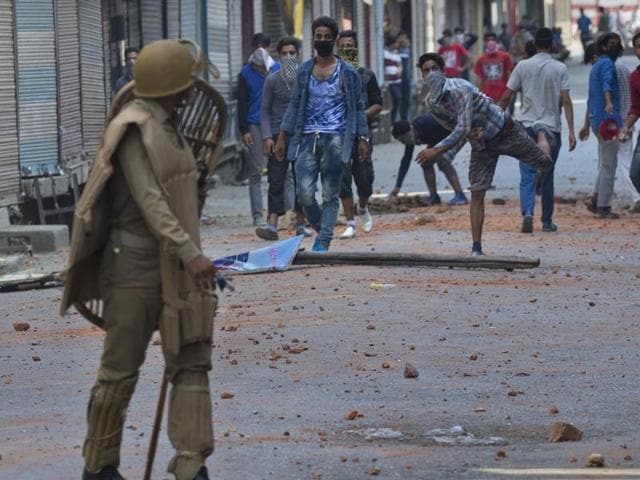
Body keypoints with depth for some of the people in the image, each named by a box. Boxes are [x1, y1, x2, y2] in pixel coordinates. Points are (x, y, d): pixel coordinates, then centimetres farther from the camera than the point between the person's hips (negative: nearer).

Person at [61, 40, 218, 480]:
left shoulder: (169, 128, 14)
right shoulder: (134, 129, -14)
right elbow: (148, 200, -23)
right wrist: (191, 254, -30)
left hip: (175, 265, 9)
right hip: (136, 264, -8)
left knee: (192, 363, -1)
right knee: (121, 370, 1)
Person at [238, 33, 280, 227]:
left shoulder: (278, 70, 10)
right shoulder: (246, 73, 6)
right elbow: (242, 103, 4)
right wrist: (244, 130, -4)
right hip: (255, 126, -1)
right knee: (256, 171, -2)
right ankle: (257, 215, -2)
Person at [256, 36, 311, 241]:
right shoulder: (272, 80, 3)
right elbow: (265, 110, 4)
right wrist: (267, 136, -6)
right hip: (279, 135, -1)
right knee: (276, 182, -7)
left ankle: (300, 224, 16)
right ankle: (272, 224, -13)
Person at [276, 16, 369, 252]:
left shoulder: (347, 73, 4)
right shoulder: (304, 71, 12)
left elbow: (358, 107, 7)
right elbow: (295, 105, 16)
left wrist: (362, 138, 0)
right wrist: (283, 136, 10)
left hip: (335, 139, -2)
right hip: (308, 138, 2)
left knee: (330, 195, -4)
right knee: (304, 193, -8)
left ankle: (323, 242, -2)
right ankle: (322, 230, 15)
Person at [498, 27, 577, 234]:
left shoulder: (523, 66, 1)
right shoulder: (560, 68, -2)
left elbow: (506, 97, 1)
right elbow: (566, 101, -7)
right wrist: (571, 130, -6)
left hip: (527, 126, 0)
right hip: (552, 127, 0)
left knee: (527, 177, -2)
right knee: (547, 178, 11)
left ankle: (527, 213, -23)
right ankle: (547, 221, 16)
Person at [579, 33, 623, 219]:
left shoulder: (597, 65, 21)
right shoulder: (607, 63, -9)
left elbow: (591, 98, 27)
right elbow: (606, 84, -32)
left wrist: (587, 125, 32)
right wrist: (609, 103, -50)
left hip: (596, 119, 10)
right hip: (607, 119, -10)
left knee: (605, 164, 18)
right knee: (609, 165, -6)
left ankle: (596, 201, 18)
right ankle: (603, 208, -5)